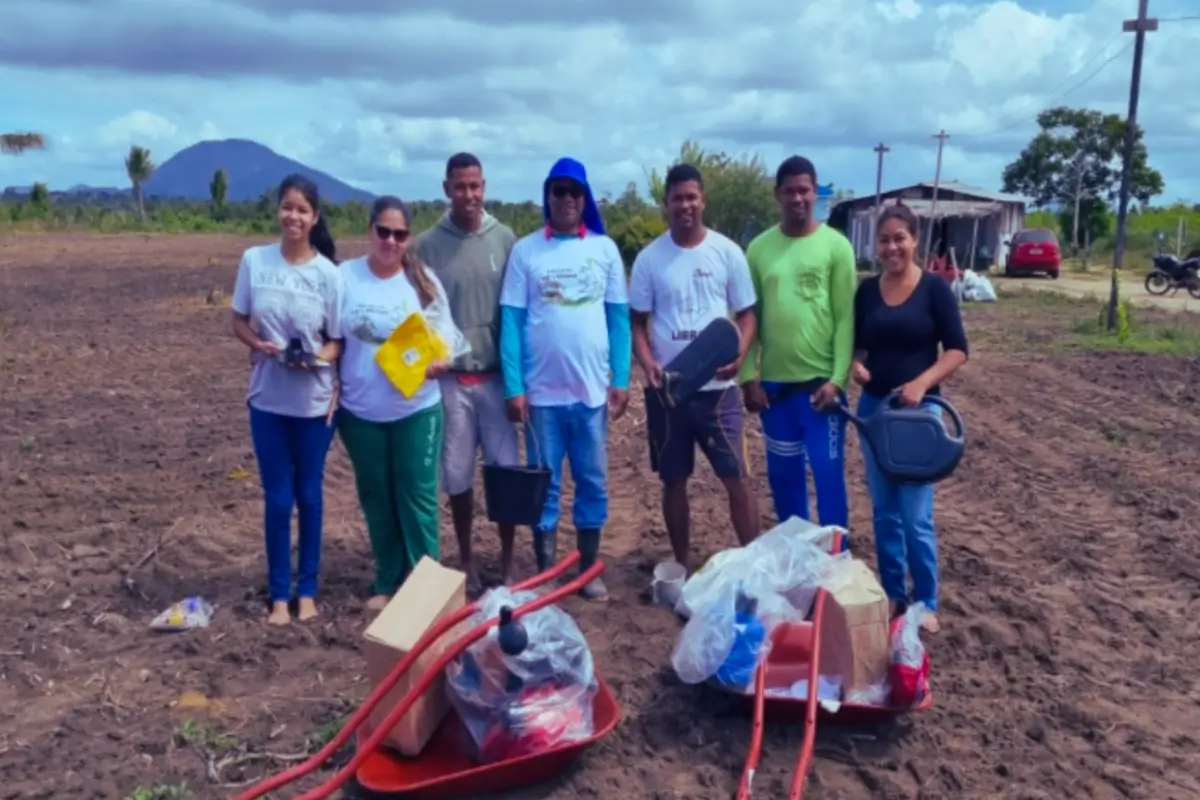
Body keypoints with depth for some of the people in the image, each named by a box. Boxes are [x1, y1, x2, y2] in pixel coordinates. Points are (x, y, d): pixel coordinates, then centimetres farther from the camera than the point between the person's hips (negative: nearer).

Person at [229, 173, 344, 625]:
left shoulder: (327, 273, -7)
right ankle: (279, 593, 20)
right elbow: (239, 322, 4)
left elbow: (337, 340, -2)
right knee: (277, 498, 6)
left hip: (315, 400, -1)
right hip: (267, 398, 1)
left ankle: (307, 589, 26)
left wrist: (318, 358, -23)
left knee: (309, 495, 12)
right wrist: (259, 344, -16)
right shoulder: (254, 261, -4)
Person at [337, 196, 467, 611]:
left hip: (416, 409, -1)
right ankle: (387, 583, 26)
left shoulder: (424, 280, -1)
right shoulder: (345, 276, -1)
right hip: (360, 411, 1)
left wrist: (437, 363, -21)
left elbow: (446, 340, 0)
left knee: (417, 497, 3)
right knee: (376, 499, 12)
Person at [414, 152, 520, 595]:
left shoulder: (505, 238, 1)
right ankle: (466, 560, 25)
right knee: (458, 475, 8)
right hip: (449, 378, 0)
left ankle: (508, 559, 20)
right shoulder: (426, 245, -1)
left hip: (497, 375, 0)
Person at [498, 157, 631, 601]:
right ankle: (545, 571, 21)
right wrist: (513, 387, -8)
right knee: (544, 482, 8)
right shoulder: (525, 250, 0)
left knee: (593, 480, 10)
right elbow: (511, 320, -2)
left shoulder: (604, 248, 3)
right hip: (541, 390, -1)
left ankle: (589, 569, 24)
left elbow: (619, 317, 4)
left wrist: (621, 379, -2)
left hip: (593, 388, 1)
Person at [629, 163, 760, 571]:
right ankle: (682, 566, 26)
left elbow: (747, 313, 4)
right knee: (674, 481, 11)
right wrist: (647, 363, -14)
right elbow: (637, 320, 5)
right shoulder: (649, 258, 2)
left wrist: (738, 354, -16)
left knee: (736, 477, -2)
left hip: (717, 387, -1)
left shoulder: (727, 251, 0)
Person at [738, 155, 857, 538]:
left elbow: (846, 317, -5)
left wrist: (837, 378, -12)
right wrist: (748, 377, -1)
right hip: (773, 383, 3)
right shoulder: (759, 248, 5)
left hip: (821, 382, -3)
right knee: (783, 474, 13)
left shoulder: (836, 246, -3)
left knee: (828, 473, 2)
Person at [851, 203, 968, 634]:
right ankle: (892, 595, 25)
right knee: (884, 510, 11)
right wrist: (856, 366, -9)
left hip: (919, 410, -4)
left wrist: (921, 383, -22)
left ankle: (926, 603, 16)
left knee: (916, 517, -1)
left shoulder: (934, 287, -6)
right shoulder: (867, 290, 5)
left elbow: (957, 349, -8)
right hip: (872, 407, 4)